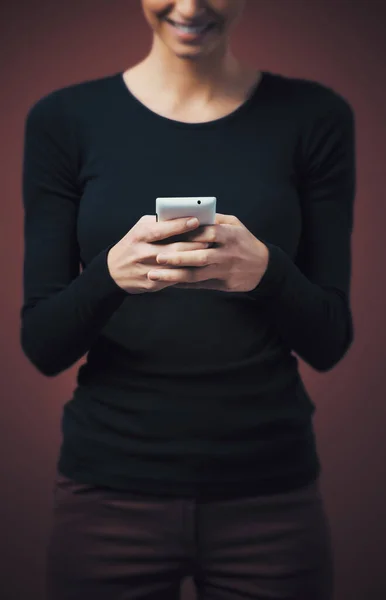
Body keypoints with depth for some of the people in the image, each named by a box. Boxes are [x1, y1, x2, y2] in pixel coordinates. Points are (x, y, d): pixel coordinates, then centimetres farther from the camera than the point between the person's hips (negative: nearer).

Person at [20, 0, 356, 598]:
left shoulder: (314, 116, -2)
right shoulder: (66, 118, -2)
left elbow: (329, 340, -1)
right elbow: (41, 345, -3)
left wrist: (265, 272, -22)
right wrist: (112, 274, -23)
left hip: (270, 492, 0)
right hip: (109, 489, 0)